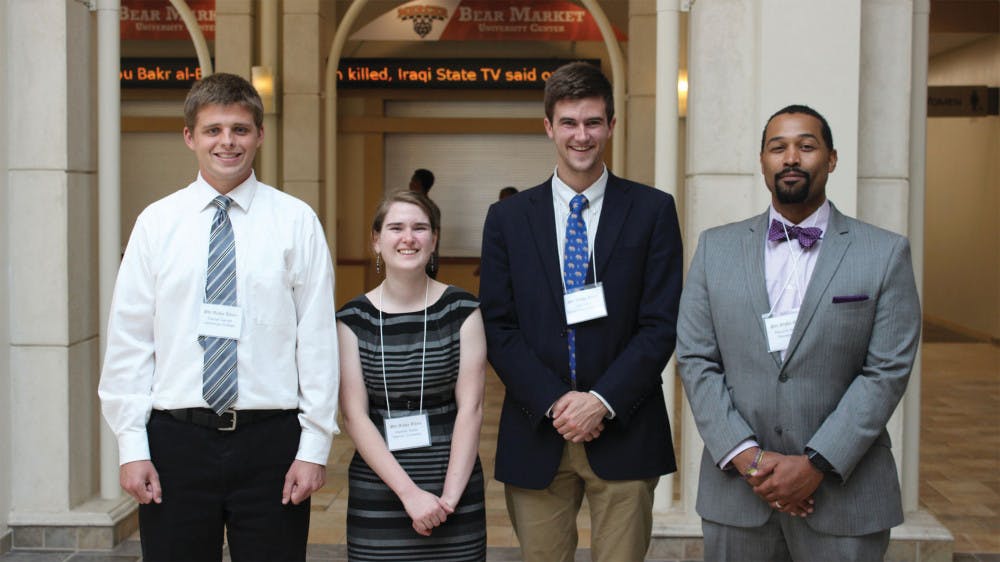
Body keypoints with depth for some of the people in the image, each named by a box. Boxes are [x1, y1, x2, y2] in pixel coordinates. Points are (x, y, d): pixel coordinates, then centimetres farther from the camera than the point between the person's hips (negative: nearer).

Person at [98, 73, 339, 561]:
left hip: (271, 437, -1)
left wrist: (314, 447, -5)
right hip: (177, 438, 1)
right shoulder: (156, 223, 3)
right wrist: (132, 446, -2)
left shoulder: (296, 221, 0)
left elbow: (318, 338, -2)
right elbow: (128, 339, 3)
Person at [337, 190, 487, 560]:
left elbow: (470, 408, -5)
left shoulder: (462, 310, -2)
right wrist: (409, 492, -14)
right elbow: (354, 416, -6)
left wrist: (450, 495, -13)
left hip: (455, 489, 0)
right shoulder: (353, 319, -1)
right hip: (377, 491, 0)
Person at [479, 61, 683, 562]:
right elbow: (498, 328, 1)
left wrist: (602, 402, -12)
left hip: (622, 433, -1)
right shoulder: (507, 218, 6)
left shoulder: (652, 210, 3)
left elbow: (661, 325, -3)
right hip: (536, 435, 1)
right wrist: (555, 403, -10)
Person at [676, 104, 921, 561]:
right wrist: (746, 456, -9)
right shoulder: (716, 248, 6)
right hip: (736, 490, 2)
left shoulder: (886, 253, 0)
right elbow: (695, 360, 1)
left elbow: (887, 370, -6)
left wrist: (817, 464, -13)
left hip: (845, 495, -1)